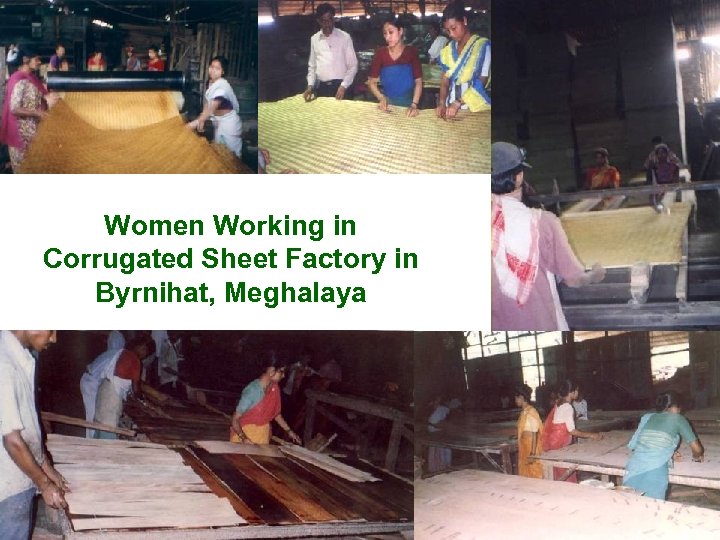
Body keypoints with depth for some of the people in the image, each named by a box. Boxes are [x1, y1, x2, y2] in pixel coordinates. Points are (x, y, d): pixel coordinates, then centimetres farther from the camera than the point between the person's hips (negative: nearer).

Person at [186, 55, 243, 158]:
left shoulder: (222, 86, -27)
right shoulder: (210, 83, 1)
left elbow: (212, 107, -33)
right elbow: (207, 103, 6)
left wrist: (197, 122, -37)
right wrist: (202, 120, -2)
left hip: (229, 123, -9)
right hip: (218, 122, 9)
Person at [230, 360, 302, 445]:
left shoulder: (275, 388, -4)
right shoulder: (252, 391, -24)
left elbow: (276, 413, 13)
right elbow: (235, 419, -20)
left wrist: (289, 431, 8)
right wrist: (243, 438, -32)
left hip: (262, 436, 6)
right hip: (244, 433, -6)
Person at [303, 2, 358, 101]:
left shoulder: (344, 37, 0)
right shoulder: (314, 39, 10)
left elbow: (353, 66, -1)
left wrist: (343, 86, -11)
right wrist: (310, 86, 3)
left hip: (340, 86, -3)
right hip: (321, 87, 3)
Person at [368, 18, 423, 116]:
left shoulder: (411, 52, -5)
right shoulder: (380, 53, -3)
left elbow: (418, 81, -7)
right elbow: (372, 81, -1)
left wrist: (414, 105, -19)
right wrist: (381, 98, -18)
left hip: (407, 103, -1)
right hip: (387, 104, 1)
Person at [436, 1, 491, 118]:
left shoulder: (483, 46, -4)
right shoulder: (449, 49, 11)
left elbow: (482, 82, -9)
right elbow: (445, 79, 7)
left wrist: (457, 103, -16)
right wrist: (442, 103, -10)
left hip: (475, 108, -3)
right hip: (452, 105, 4)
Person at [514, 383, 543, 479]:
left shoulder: (531, 412, -18)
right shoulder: (523, 412, 8)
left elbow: (535, 434, -20)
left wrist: (533, 454, -21)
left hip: (531, 449, -9)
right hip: (524, 450, 9)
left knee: (533, 476, -2)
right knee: (525, 476, 13)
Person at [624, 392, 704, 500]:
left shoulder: (647, 417, 22)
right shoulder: (677, 419, 12)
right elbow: (697, 449, 13)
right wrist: (696, 457, 38)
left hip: (632, 472, 4)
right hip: (654, 473, -4)